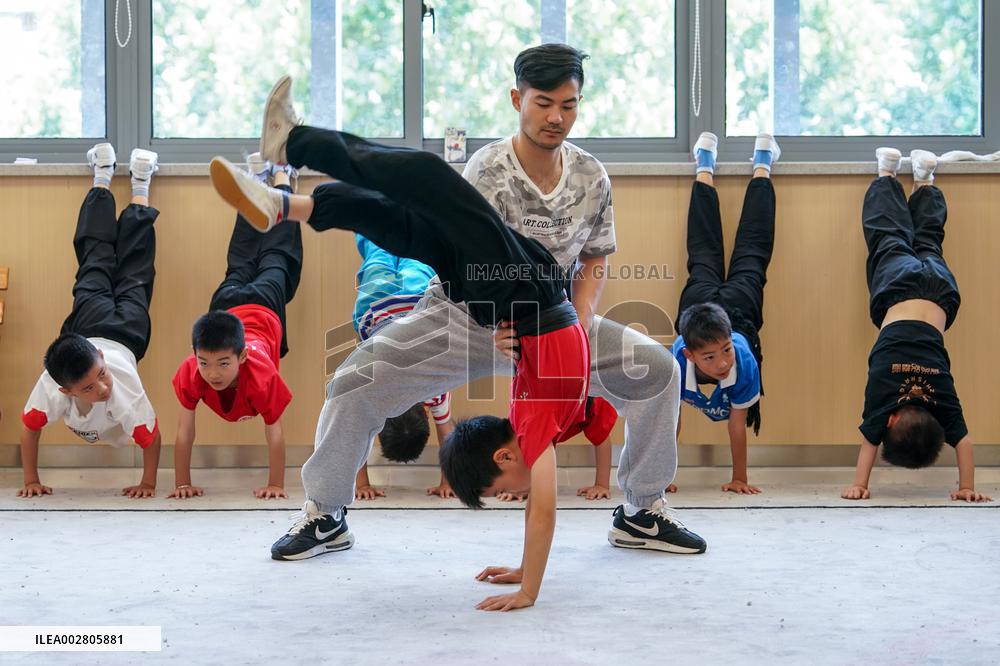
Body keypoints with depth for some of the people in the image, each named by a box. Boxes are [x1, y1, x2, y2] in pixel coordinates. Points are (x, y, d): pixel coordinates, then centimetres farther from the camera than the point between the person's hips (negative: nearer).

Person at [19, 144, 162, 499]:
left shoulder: (126, 393, -47)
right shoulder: (51, 390, -41)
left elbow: (152, 439, -34)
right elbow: (29, 430, -24)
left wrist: (148, 483, -28)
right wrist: (31, 480, -21)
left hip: (122, 333, -1)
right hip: (85, 325, 1)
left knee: (133, 278, 25)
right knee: (95, 263, 24)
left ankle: (140, 187, 43)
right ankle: (102, 178, 46)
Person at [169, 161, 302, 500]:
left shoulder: (262, 373, -49)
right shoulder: (191, 371, -43)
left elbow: (274, 433, -41)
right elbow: (184, 433, -34)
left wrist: (276, 485, -38)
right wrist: (182, 483, -34)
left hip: (263, 309, -2)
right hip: (225, 306, 2)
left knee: (277, 263, 27)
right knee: (239, 268, 33)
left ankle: (281, 178, 51)